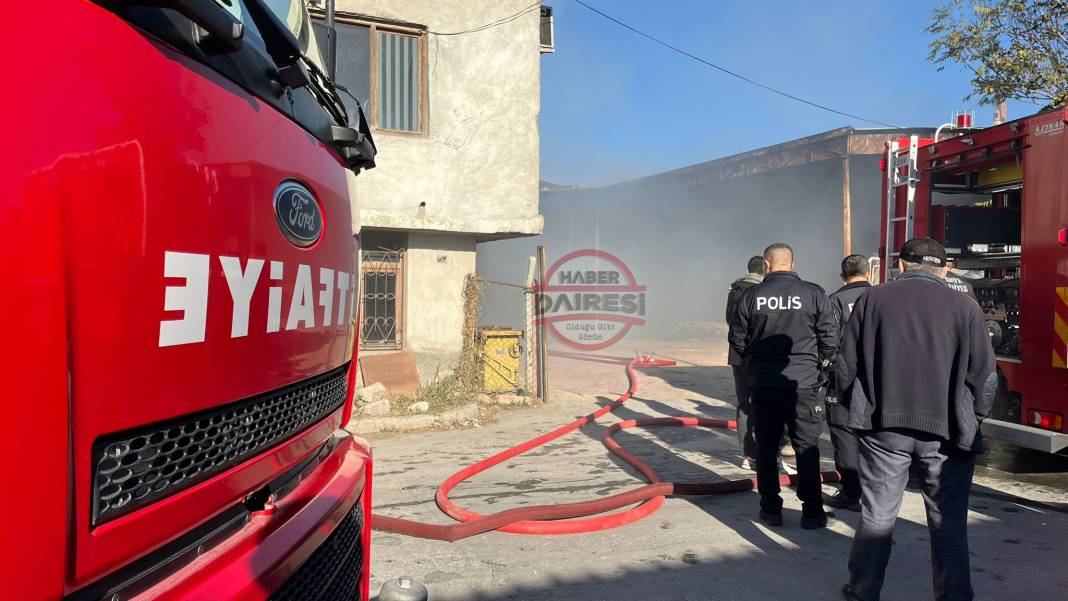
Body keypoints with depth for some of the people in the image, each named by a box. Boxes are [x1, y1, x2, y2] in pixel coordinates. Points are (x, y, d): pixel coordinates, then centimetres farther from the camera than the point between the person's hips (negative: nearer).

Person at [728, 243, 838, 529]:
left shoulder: (751, 295, -3)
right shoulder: (813, 293, -6)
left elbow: (738, 340, 1)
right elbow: (830, 339, -4)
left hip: (763, 384, 1)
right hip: (803, 383, -1)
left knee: (766, 448, 11)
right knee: (807, 449, 9)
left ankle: (770, 510, 17)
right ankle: (812, 512, 14)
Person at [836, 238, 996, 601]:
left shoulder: (872, 300, 1)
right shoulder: (965, 308, -1)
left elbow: (846, 366, 1)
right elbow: (985, 377, -2)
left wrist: (861, 408, 15)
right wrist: (971, 421, 13)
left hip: (884, 426, 1)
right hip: (947, 430, -1)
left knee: (877, 516, 12)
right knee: (948, 524, 11)